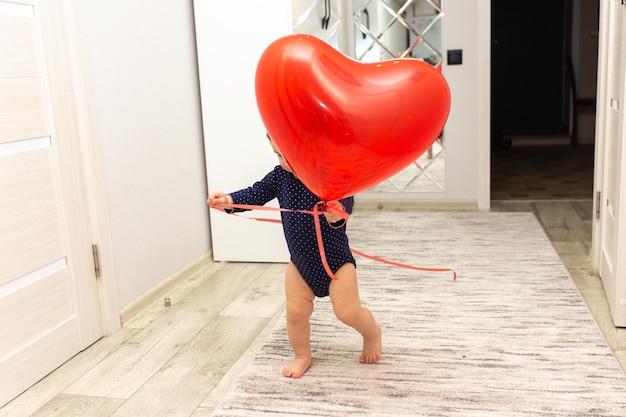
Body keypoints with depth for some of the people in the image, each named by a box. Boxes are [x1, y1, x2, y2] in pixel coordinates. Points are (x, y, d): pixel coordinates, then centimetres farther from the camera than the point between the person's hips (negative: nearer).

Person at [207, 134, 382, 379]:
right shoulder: (280, 175, -5)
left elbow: (345, 200, -37)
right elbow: (257, 194, -1)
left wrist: (338, 213, -60)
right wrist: (229, 200, -17)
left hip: (335, 258, -5)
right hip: (300, 260, 5)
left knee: (348, 312, -3)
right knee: (295, 312, 5)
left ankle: (373, 333, 31)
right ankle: (302, 357, 31)